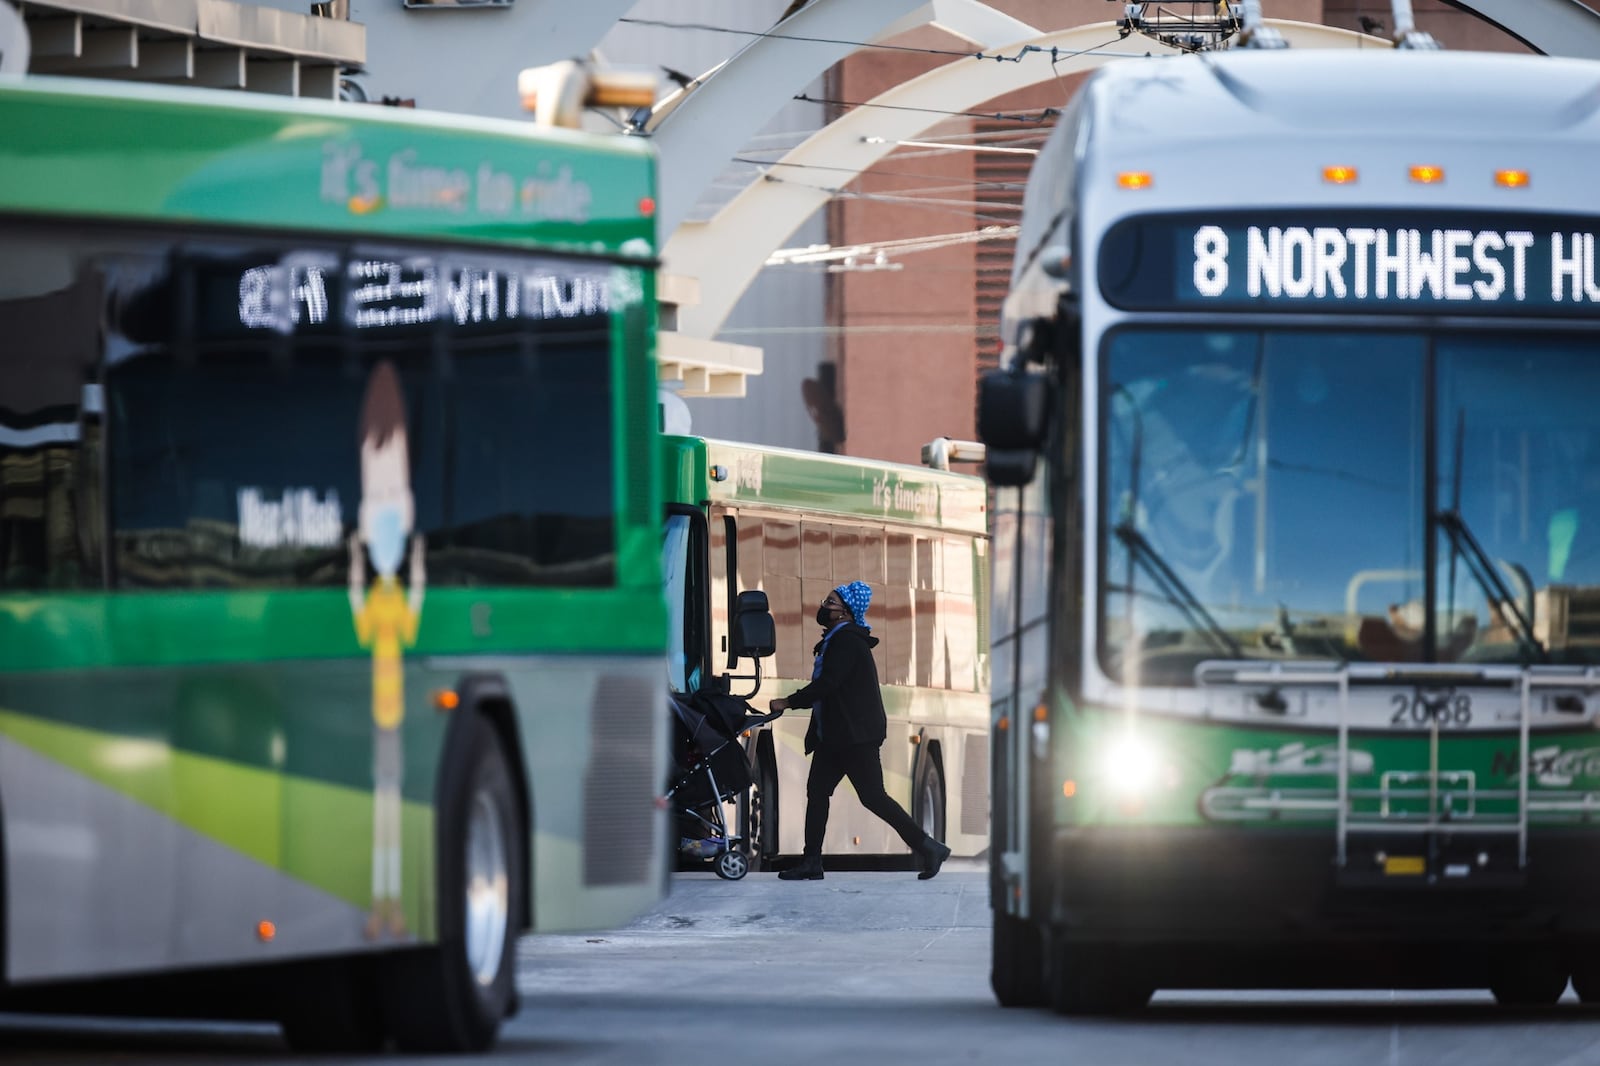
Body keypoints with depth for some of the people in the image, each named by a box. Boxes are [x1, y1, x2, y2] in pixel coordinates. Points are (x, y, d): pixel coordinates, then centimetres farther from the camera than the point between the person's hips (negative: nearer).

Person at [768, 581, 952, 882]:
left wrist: (788, 702, -16)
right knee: (817, 790, 5)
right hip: (835, 733, 10)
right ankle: (811, 863, 5)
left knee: (872, 796, -11)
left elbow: (826, 684, -22)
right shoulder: (836, 640, 16)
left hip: (856, 733, -10)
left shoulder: (847, 641, -15)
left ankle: (927, 847, -5)